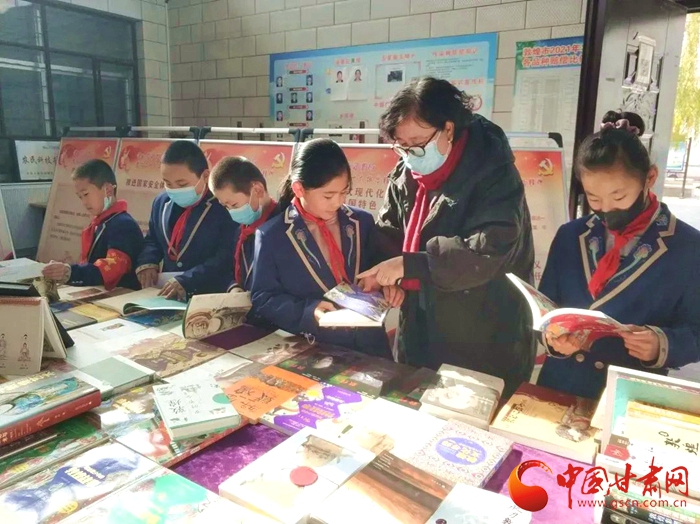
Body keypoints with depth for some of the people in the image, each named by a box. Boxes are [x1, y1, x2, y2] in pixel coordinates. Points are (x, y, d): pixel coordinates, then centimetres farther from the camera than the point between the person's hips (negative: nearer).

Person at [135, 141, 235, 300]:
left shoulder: (223, 207, -12)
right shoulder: (161, 203, 9)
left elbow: (226, 259, -18)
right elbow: (152, 240, 24)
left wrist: (186, 281, -24)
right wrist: (147, 263, 4)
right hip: (166, 296, 6)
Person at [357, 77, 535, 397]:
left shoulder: (493, 174, -17)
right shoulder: (404, 174, 4)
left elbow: (490, 251, -28)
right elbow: (388, 234, 9)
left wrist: (409, 265, -29)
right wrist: (385, 274, -12)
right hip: (420, 332, 7)